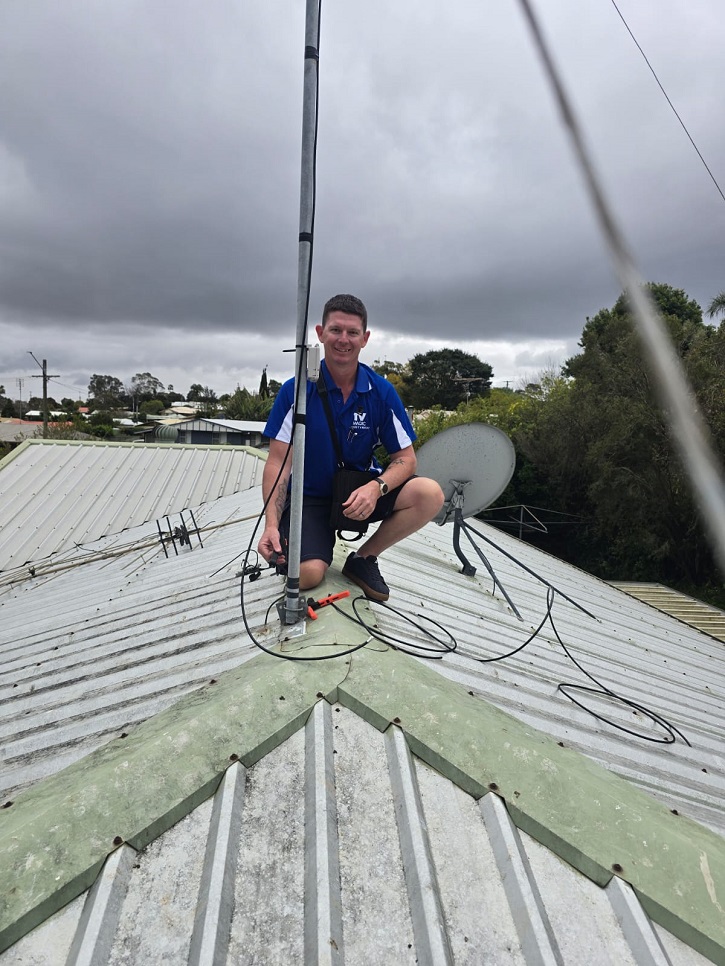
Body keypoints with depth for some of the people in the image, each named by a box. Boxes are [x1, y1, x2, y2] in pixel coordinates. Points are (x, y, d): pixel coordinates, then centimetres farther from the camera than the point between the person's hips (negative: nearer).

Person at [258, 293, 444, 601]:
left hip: (361, 491, 3)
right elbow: (279, 461, -12)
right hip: (309, 497, -2)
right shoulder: (296, 390, -11)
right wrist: (271, 524, -24)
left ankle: (363, 559, -1)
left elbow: (405, 458, -5)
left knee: (430, 494, -22)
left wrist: (376, 487, -27)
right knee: (306, 574, -26)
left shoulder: (382, 392, -6)